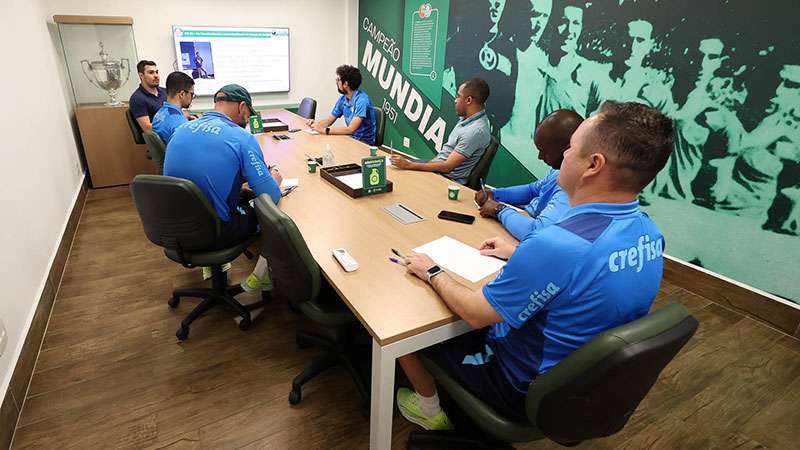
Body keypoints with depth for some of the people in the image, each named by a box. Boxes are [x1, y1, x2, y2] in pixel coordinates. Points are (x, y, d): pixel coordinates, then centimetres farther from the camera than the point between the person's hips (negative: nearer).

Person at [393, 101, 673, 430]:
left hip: (527, 391, -7)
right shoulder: (648, 232, -10)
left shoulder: (554, 244, -38)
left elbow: (475, 314, -24)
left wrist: (432, 273, -8)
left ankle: (430, 410, 29)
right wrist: (521, 255, 10)